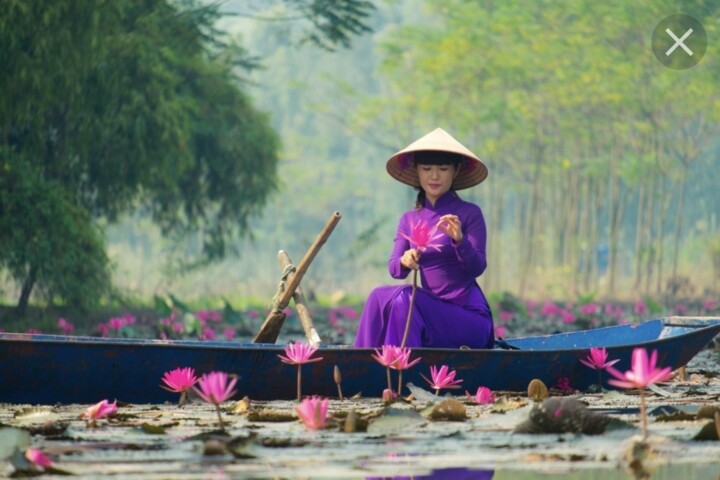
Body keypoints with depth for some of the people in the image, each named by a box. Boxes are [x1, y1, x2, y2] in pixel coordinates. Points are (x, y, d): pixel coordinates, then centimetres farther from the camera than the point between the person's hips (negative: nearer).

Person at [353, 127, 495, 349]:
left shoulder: (469, 214, -2)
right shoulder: (409, 219, 12)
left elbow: (477, 268, -12)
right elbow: (394, 269, 1)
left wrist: (459, 240, -31)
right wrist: (404, 261, -23)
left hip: (469, 317, -5)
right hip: (434, 310, 5)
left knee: (403, 299, -26)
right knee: (380, 296, -19)